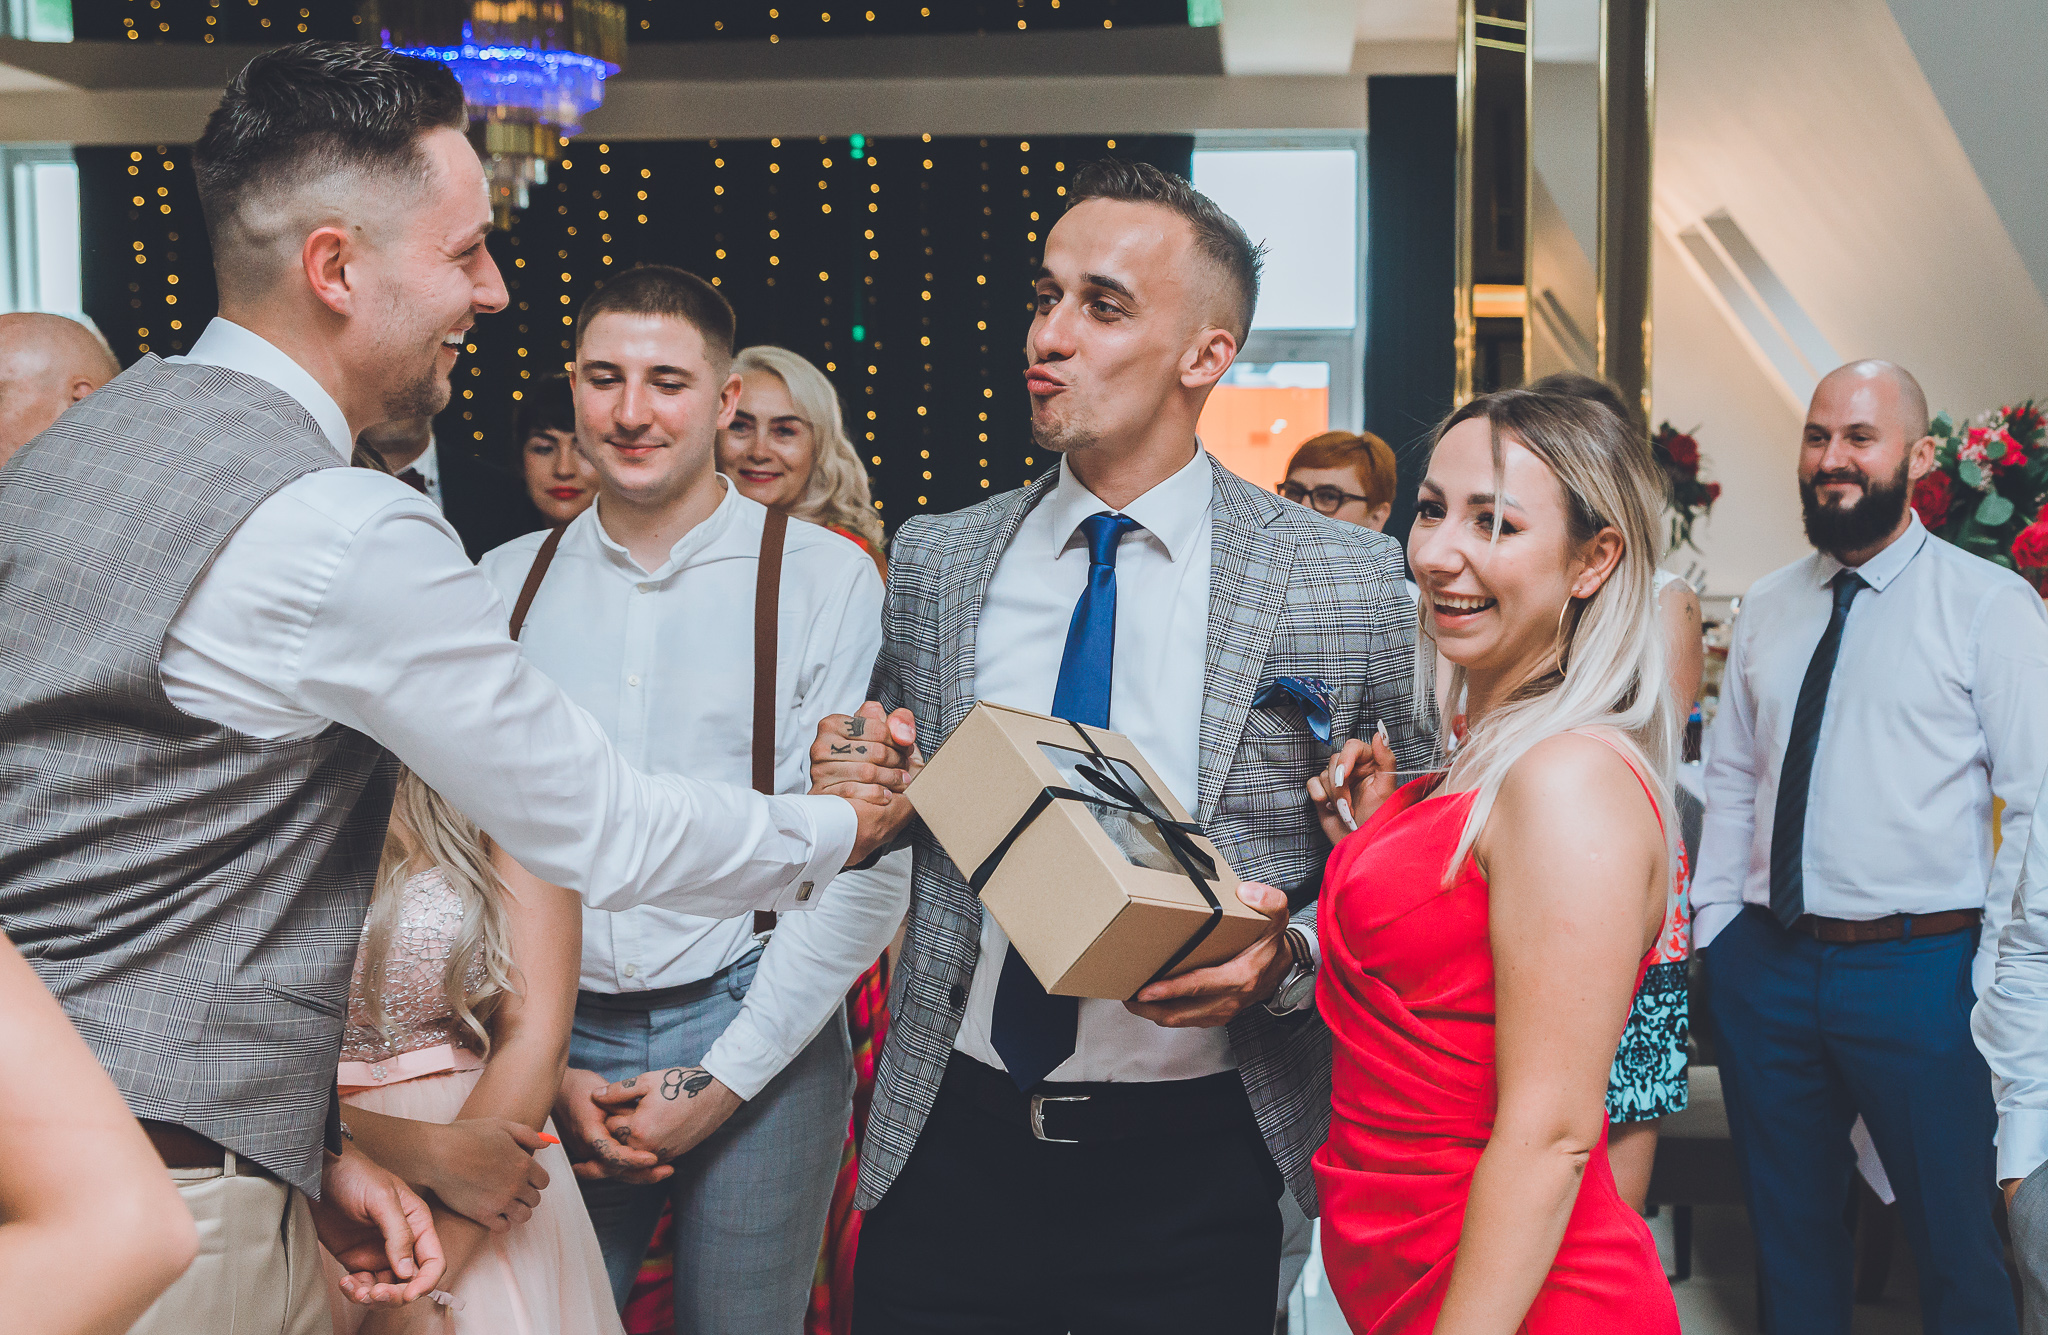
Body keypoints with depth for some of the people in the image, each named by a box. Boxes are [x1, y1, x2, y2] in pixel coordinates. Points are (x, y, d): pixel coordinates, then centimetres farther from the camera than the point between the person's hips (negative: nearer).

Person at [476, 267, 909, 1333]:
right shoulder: (506, 584, 6)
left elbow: (865, 863, -7)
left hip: (756, 1041, -2)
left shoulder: (822, 578, -4)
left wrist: (724, 1078, -9)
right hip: (556, 1044, 2)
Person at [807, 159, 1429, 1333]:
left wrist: (1285, 961, -18)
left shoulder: (1347, 581, -5)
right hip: (951, 1138, 3)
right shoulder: (935, 562, 5)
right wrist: (858, 789, -6)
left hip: (1193, 1160, -2)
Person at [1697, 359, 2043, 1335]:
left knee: (1956, 1241, 5)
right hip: (1766, 965, 5)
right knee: (1789, 1231, 16)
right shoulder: (1768, 607, 10)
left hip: (1919, 965, -5)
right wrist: (1712, 927, 7)